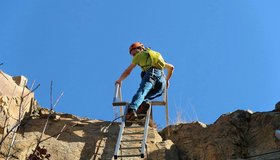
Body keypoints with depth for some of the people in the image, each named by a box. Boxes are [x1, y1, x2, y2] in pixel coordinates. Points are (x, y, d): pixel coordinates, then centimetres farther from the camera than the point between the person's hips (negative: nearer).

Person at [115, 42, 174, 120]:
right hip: (162, 80, 5)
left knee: (141, 93, -25)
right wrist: (167, 80, 57)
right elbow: (171, 67, 46)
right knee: (145, 98, 11)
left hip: (152, 74, -5)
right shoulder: (157, 55, 42)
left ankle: (132, 110, -53)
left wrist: (119, 80, 43)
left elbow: (128, 71, 29)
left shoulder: (140, 55, 27)